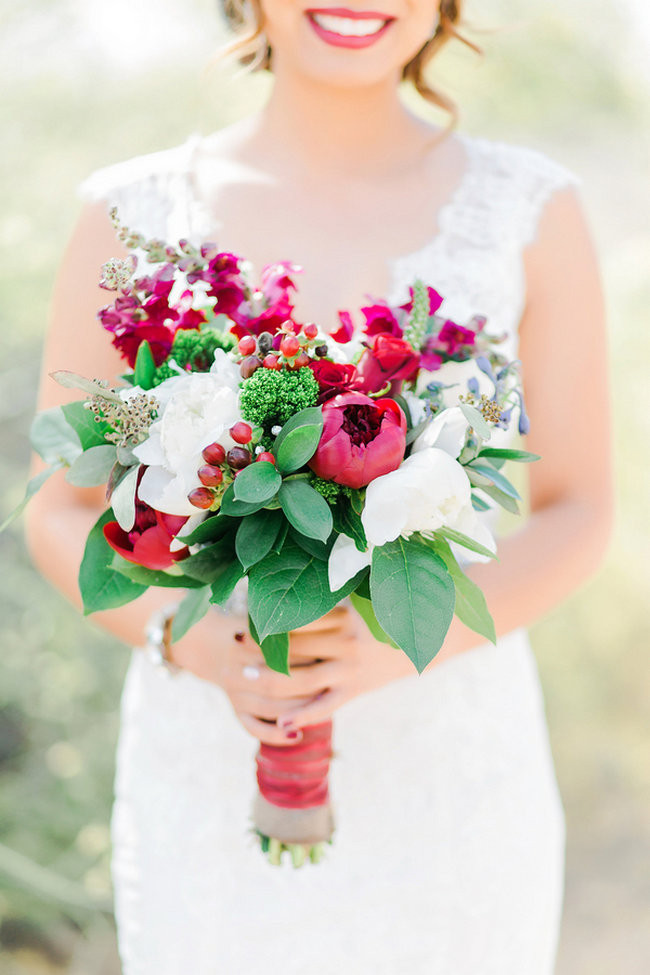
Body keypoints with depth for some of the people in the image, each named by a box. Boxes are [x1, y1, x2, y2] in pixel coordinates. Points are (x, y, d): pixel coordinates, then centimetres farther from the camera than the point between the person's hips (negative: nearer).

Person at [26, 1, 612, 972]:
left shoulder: (533, 212, -4)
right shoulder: (133, 215, -3)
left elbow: (578, 515, -2)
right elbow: (60, 515, 0)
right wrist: (192, 641, -20)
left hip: (452, 768, 1)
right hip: (210, 769, 0)